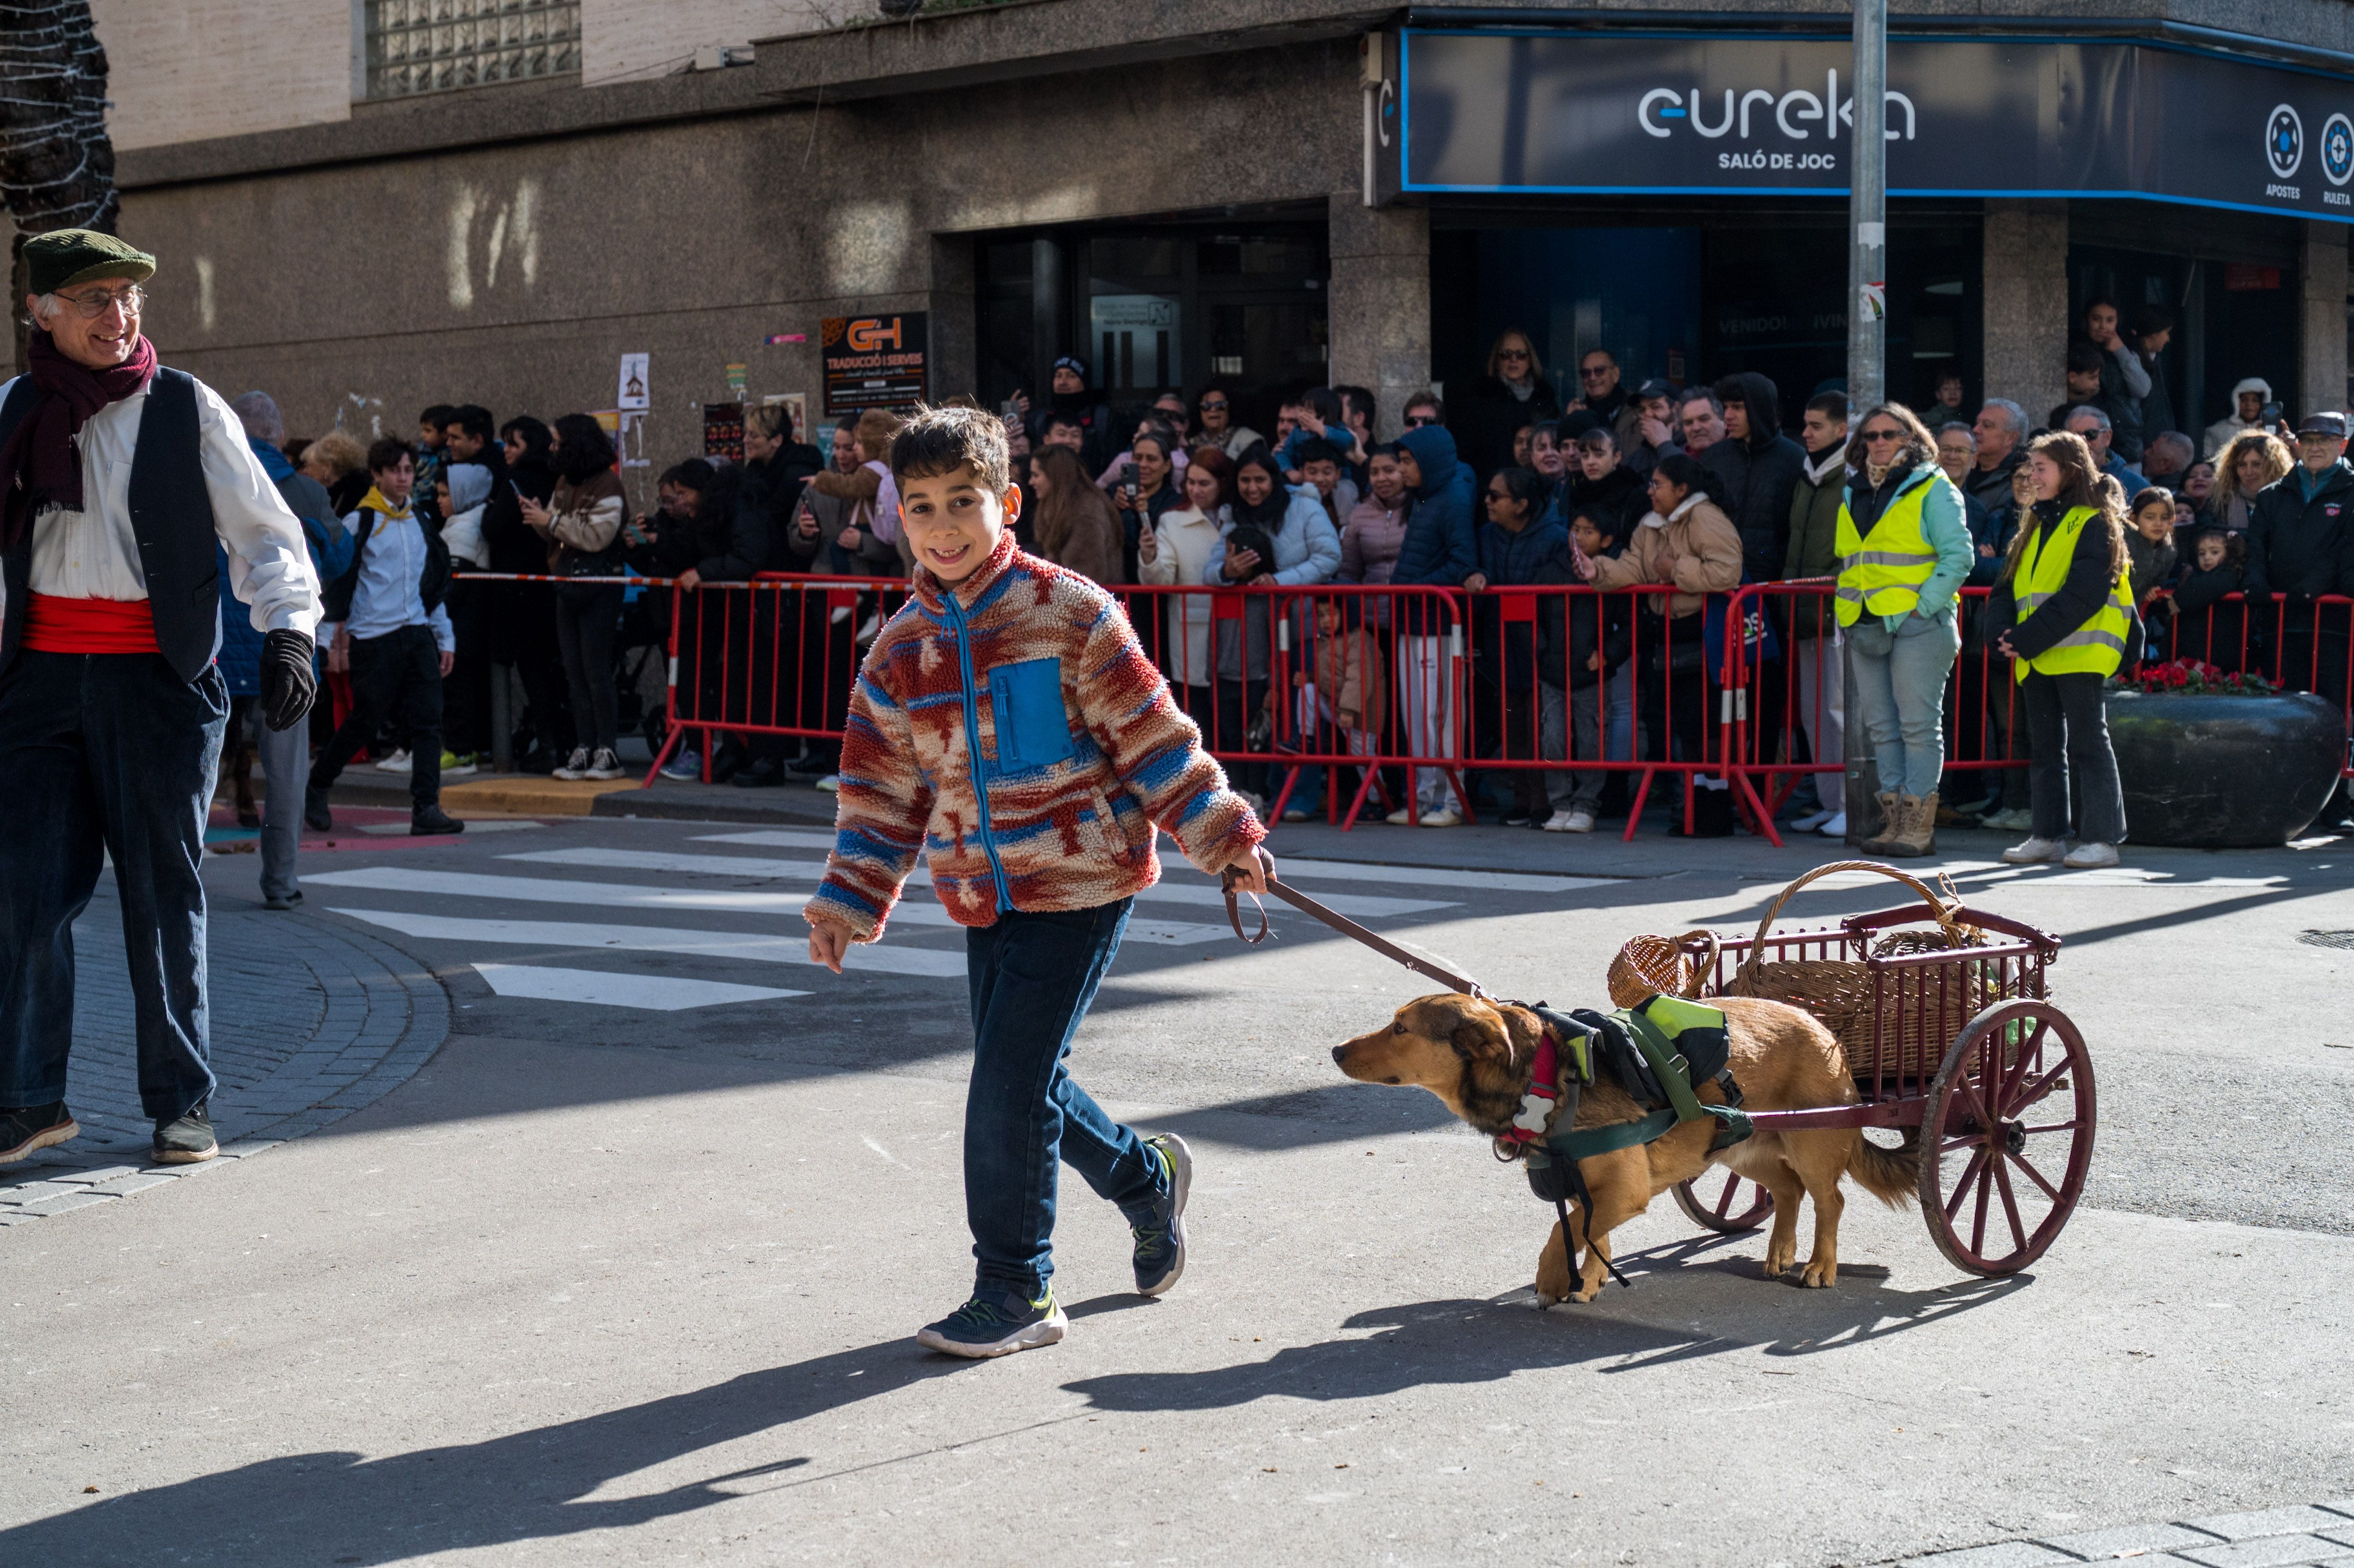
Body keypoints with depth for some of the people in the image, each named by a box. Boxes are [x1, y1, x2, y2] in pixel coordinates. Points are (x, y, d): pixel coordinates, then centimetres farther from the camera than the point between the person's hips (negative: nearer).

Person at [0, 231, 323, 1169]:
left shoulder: (189, 411, 0)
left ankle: (181, 1102, 14)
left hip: (154, 678, -2)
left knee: (164, 896, 3)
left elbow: (264, 533, -2)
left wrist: (288, 631, -17)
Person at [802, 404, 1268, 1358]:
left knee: (1009, 1091, -9)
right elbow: (885, 790, 11)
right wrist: (848, 902, 5)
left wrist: (1224, 838, -7)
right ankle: (1147, 1180, 40)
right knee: (1023, 1087, 12)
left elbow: (1152, 734, -6)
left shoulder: (1069, 613, -8)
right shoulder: (903, 650, 6)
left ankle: (1015, 1293, 4)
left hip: (1079, 883, -6)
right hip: (985, 896, 6)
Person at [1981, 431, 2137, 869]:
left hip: (2077, 652, -8)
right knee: (2044, 746, 10)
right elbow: (2006, 587, 15)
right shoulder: (2035, 525, 19)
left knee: (2087, 743, -6)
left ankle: (2103, 838, -3)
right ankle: (2049, 836, 16)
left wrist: (2028, 638, -21)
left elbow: (2083, 594, -18)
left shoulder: (2094, 522, -7)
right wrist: (2002, 633, -5)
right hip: (2034, 657, 8)